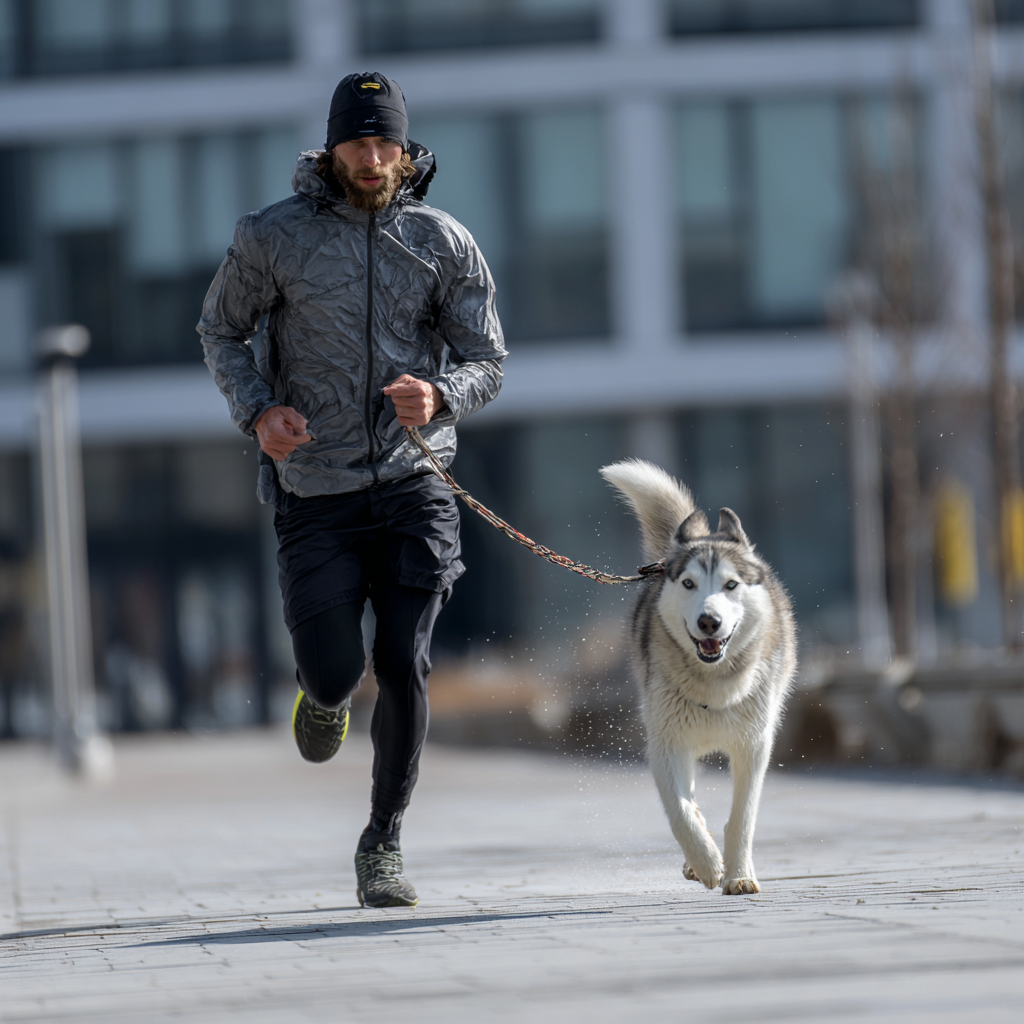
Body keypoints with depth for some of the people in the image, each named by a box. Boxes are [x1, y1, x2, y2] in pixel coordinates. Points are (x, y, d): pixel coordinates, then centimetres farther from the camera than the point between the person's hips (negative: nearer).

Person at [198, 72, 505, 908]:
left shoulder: (445, 243, 1)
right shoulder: (275, 236, -2)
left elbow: (487, 363, 4)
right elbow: (221, 329, 10)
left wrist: (440, 396, -20)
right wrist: (258, 411, -9)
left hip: (413, 484, 1)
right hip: (315, 492, 0)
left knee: (405, 666, -10)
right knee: (337, 672, -4)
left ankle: (383, 846, 5)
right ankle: (324, 696, 37)